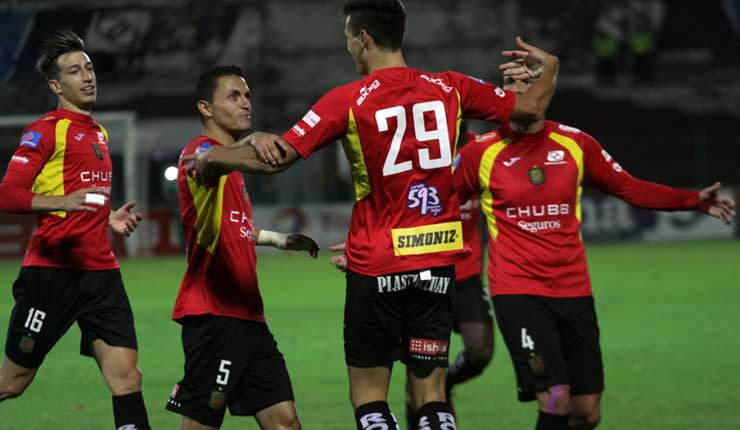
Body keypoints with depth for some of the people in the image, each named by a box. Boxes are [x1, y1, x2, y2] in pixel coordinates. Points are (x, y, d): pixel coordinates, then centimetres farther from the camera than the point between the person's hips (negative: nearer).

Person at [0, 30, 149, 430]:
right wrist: (64, 201, -28)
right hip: (51, 272, -7)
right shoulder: (46, 130, -6)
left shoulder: (98, 133, 20)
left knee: (126, 375, -8)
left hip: (102, 272, 7)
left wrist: (110, 218, 16)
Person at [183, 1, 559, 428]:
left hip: (376, 265, -3)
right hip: (438, 263, 3)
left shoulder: (348, 100, -8)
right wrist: (547, 70, 33)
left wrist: (210, 157, 6)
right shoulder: (449, 87, 1)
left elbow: (275, 158, -11)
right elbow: (531, 107, 11)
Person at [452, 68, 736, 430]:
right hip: (517, 292, -4)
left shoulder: (575, 144, 4)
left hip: (573, 291, 4)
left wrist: (697, 201, 8)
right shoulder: (482, 152, -3)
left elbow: (629, 189, 14)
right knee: (556, 400, -19)